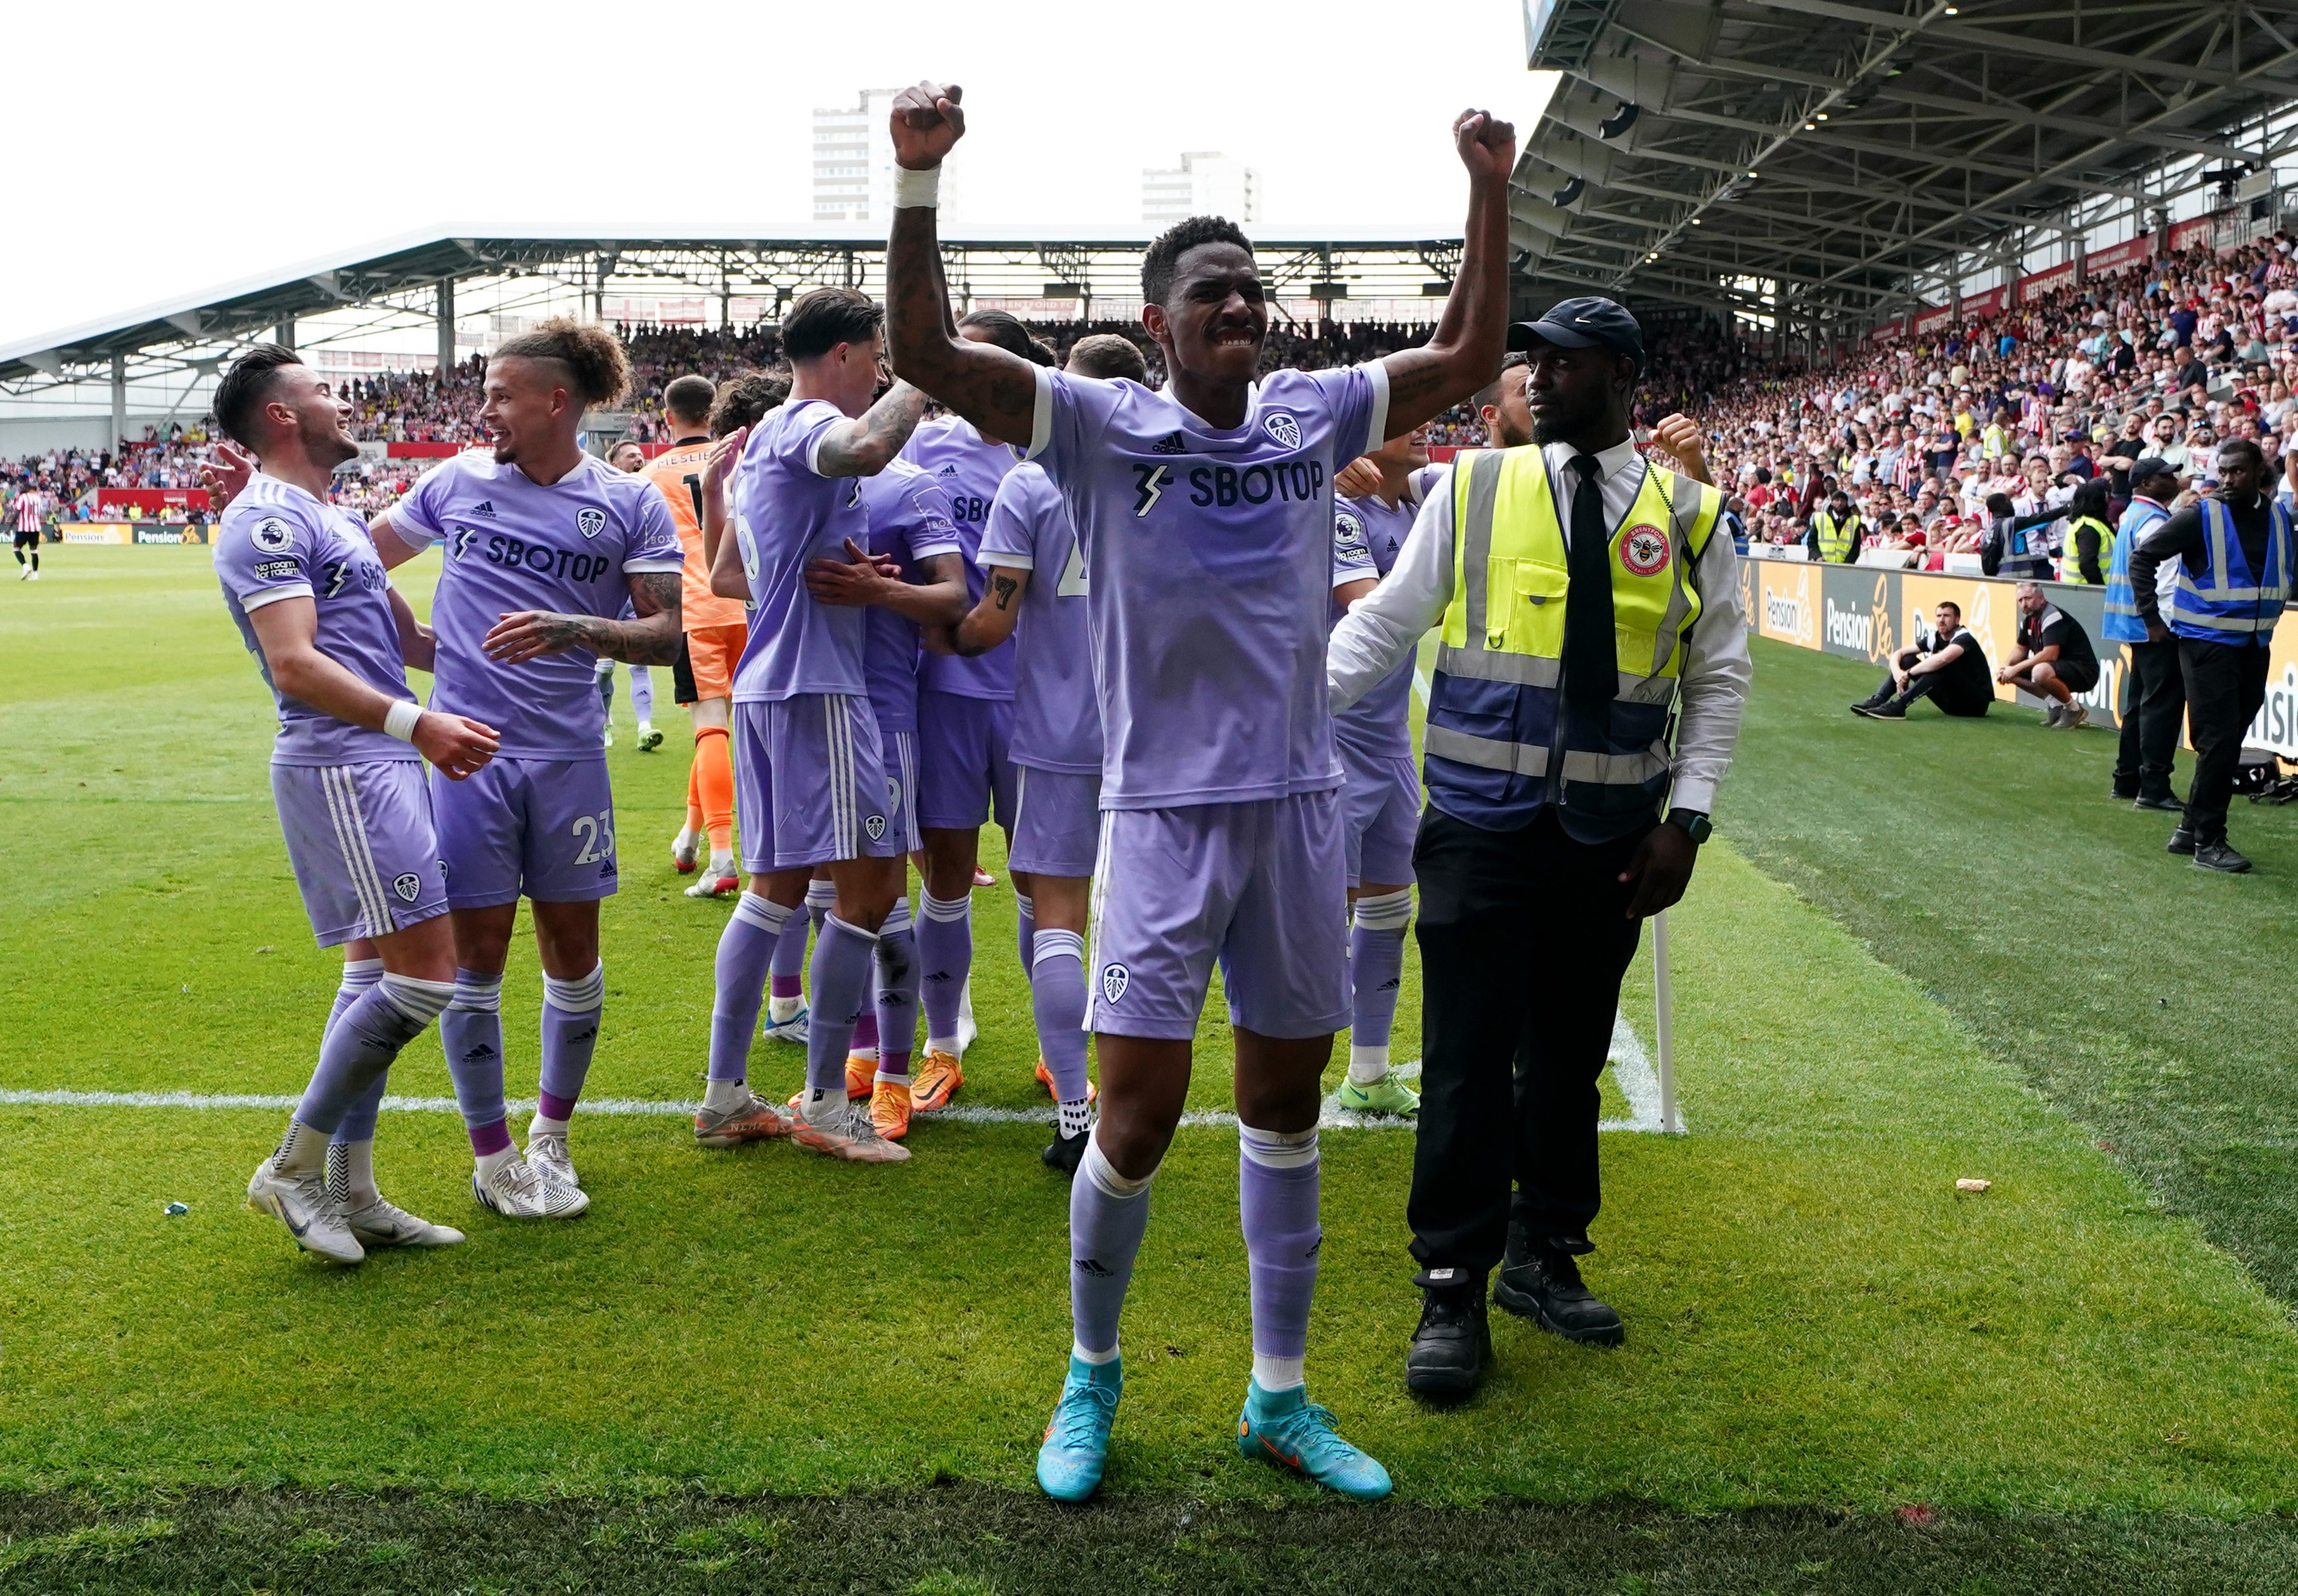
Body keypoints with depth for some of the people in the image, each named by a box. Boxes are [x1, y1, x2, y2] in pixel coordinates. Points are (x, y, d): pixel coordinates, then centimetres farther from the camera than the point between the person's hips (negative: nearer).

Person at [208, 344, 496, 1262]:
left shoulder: (332, 518, 22)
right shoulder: (269, 520, -10)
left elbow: (407, 641, 28)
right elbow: (294, 664, -21)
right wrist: (414, 721, -31)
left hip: (381, 759, 10)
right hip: (340, 763, -10)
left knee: (378, 972, 11)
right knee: (425, 973, -13)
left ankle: (349, 1192, 16)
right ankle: (294, 1169, -3)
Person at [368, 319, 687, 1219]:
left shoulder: (629, 503, 1)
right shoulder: (457, 482, 6)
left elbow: (665, 636, -4)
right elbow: (362, 559, 21)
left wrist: (576, 629, -18)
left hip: (568, 755, 0)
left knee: (573, 952, 8)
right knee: (476, 955, 2)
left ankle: (551, 1134, 29)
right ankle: (490, 1159, 16)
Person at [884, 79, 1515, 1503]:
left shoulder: (1315, 415, 8)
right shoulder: (1104, 424, -4)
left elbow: (1469, 356, 14)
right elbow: (927, 353, -13)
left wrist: (1490, 191, 6)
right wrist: (920, 181, -24)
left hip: (1300, 806, 4)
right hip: (1165, 809, -4)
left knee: (1286, 1111, 12)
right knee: (1138, 1121, -3)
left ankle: (1281, 1399, 26)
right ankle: (1092, 1374, 23)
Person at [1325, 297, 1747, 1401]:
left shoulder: (1689, 516, 5)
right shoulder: (1473, 489, 3)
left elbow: (1718, 681, 8)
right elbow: (1384, 622, 3)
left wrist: (1686, 817, -1)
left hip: (1612, 835, 2)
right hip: (1481, 824, -2)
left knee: (1571, 1052, 13)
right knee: (1468, 1054, -3)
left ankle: (1544, 1258, 30)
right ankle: (1452, 1291, 9)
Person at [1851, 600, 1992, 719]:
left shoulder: (1964, 638, -18)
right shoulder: (1934, 638, 5)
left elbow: (1942, 659, -39)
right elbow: (1898, 654, 1)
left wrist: (1908, 674, -30)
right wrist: (1898, 673, -22)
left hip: (1977, 701, -7)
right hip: (1952, 702, 7)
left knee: (1941, 667, -33)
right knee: (1908, 659, -4)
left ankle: (1898, 706, -38)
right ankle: (1877, 700, -19)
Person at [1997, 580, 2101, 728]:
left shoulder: (2052, 616, -21)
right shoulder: (2028, 618, 7)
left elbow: (2050, 655, -30)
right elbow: (2021, 649, 19)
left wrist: (2016, 669, -26)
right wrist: (2006, 666, -2)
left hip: (2084, 673, -10)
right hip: (2059, 668, 10)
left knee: (2041, 672, -38)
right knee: (2010, 673, 4)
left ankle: (2074, 710, -13)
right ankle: (2056, 704, 7)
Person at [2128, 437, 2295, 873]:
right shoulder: (2201, 517, -9)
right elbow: (2142, 557, -6)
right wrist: (2152, 618, -8)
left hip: (2255, 646, 6)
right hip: (2208, 641, -6)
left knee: (2227, 742, 10)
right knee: (2219, 741, -9)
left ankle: (2191, 829, 21)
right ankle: (2208, 842, -2)